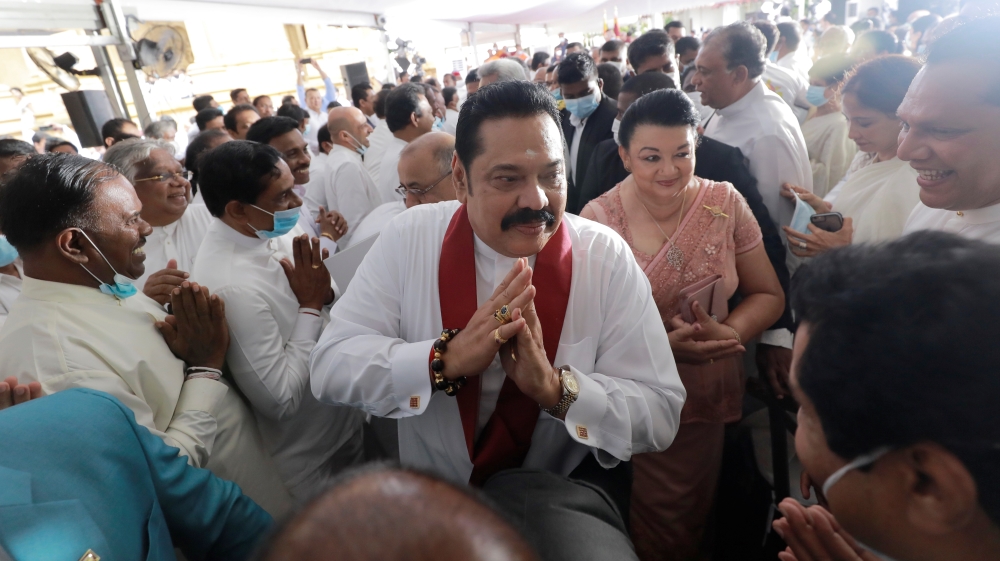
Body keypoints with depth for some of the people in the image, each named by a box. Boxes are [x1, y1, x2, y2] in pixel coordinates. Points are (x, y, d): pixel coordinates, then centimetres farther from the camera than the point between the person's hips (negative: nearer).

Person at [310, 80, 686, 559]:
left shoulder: (606, 257, -13)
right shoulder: (409, 238, -10)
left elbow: (660, 415, -12)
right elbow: (330, 366, -13)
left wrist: (555, 386, -28)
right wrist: (447, 359, -28)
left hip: (564, 494, -1)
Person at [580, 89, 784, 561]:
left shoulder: (724, 203, -6)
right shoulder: (598, 220, -13)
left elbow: (768, 296, 1)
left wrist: (730, 332, -19)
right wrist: (662, 343, -24)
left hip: (710, 399, 2)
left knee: (693, 519, 20)